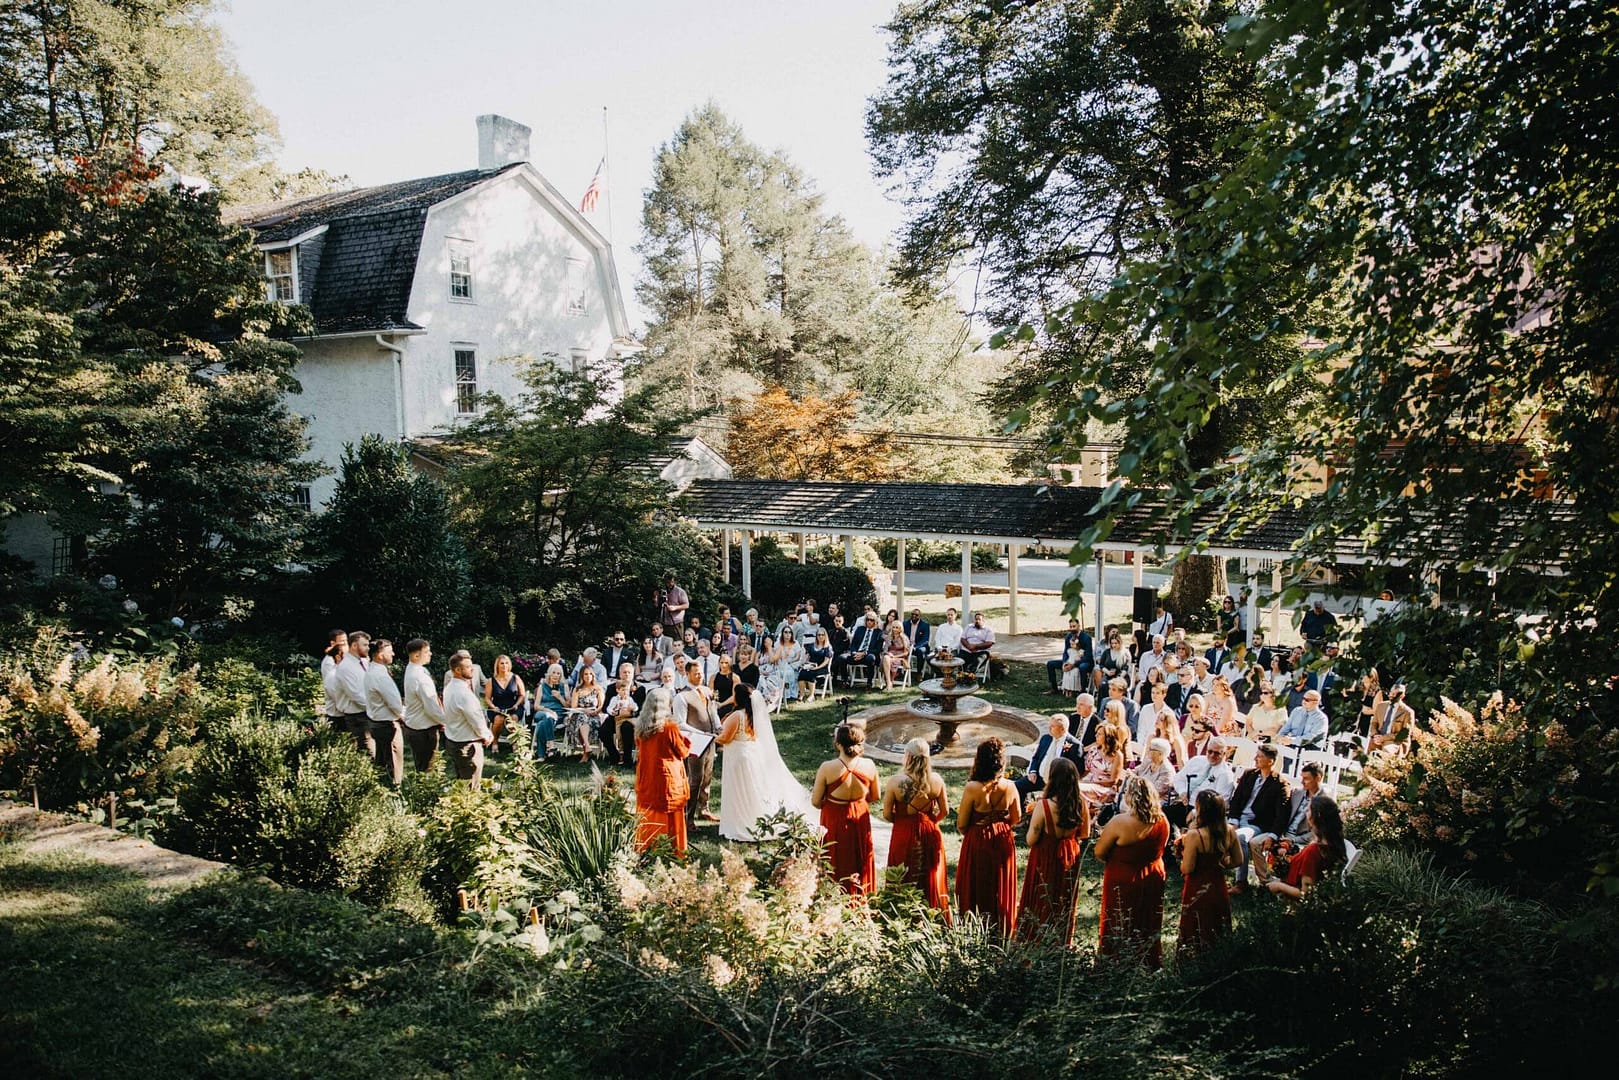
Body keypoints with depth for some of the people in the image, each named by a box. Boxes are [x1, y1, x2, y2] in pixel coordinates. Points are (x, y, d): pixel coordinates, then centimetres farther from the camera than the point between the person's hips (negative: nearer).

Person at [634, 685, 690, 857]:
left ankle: (644, 848, 21)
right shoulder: (669, 726, -17)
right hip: (667, 779, -5)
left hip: (646, 779, 5)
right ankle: (675, 852, 11)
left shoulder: (640, 726, -2)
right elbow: (683, 752, -7)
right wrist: (687, 742, 12)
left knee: (647, 813, 14)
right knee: (668, 816, 5)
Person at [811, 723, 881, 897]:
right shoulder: (868, 766, -14)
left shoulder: (827, 768, -22)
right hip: (860, 817, 3)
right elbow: (876, 796, 1)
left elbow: (815, 802, -12)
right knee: (860, 861, 21)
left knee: (837, 866, 13)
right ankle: (860, 896, 33)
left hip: (834, 820, -3)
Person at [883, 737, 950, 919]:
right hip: (930, 834, 3)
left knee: (904, 882, 12)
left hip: (904, 836, -3)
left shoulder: (895, 781, -17)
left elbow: (887, 815, -12)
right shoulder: (936, 780, -9)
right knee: (932, 878, 17)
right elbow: (944, 811, 0)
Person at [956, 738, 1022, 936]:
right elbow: (1016, 818, 3)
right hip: (1003, 842, 3)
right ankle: (1002, 931, 30)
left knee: (977, 887, 12)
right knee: (1001, 888, 18)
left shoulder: (972, 788, -22)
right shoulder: (1010, 787, -12)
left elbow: (961, 824, -12)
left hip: (977, 843, -3)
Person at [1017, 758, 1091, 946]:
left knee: (1040, 904, 15)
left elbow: (1031, 840, -20)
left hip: (1045, 861, -4)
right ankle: (1063, 943, 37)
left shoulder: (1043, 806, -28)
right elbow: (1084, 835, 0)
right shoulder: (1081, 805, -15)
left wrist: (1033, 815, -9)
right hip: (1070, 858, 4)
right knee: (1065, 904, 23)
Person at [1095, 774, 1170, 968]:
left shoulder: (1120, 822, -27)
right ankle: (1150, 964, 35)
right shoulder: (1162, 821, -10)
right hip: (1153, 878, 5)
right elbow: (1158, 850, 7)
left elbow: (1099, 853, -18)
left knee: (1120, 930, 12)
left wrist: (1113, 862, 1)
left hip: (1123, 881, -5)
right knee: (1149, 926, 22)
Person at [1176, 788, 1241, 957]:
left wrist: (1184, 845, -8)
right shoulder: (1230, 831, -8)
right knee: (1219, 936, 21)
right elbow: (1238, 861, 4)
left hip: (1197, 893, -5)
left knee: (1194, 943, 10)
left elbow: (1187, 869, -21)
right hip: (1219, 888, 5)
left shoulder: (1194, 835, -26)